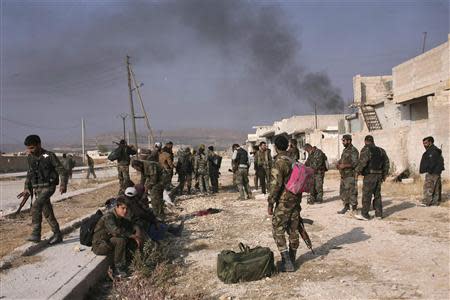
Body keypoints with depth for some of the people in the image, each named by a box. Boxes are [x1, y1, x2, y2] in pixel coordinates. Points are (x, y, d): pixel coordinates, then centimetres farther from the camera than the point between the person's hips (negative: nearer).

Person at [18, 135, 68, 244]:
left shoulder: (50, 156, -10)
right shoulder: (30, 158, 8)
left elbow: (62, 171, -11)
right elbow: (29, 174, 20)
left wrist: (63, 185, -25)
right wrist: (27, 188, 13)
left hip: (48, 187, -7)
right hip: (37, 188, 7)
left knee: (36, 207, -23)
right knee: (47, 212, 8)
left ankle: (36, 234, -17)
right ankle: (57, 234, 18)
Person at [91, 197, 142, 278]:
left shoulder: (121, 218, 4)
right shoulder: (108, 217, -23)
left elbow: (133, 226, 11)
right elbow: (116, 231, -40)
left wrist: (137, 234, -13)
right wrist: (133, 236, -34)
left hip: (108, 243, 8)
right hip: (99, 246, -8)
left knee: (132, 242, -4)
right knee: (121, 240, -30)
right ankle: (119, 269, -15)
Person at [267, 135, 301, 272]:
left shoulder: (279, 162, -15)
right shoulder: (293, 161, 10)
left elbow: (276, 184, -20)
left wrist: (270, 203, -13)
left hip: (284, 201, -8)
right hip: (296, 199, 8)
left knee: (278, 231, -1)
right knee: (293, 230, 13)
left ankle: (287, 262, -6)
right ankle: (291, 260, 22)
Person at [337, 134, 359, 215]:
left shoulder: (353, 151, -12)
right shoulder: (345, 150, 15)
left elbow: (355, 163, -19)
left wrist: (344, 166, -22)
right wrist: (338, 163, 5)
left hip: (350, 175, -9)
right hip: (343, 175, 9)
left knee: (351, 192, -6)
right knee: (343, 191, 13)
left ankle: (354, 209, 1)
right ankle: (346, 207, 24)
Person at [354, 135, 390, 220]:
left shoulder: (366, 149, -9)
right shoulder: (380, 150, 13)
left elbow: (362, 161, -21)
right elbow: (386, 162, 17)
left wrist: (358, 170, -7)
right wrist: (385, 174, 21)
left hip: (369, 176, -7)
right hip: (379, 175, 7)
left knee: (366, 195, -3)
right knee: (377, 195, 14)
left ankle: (365, 215, 0)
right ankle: (379, 214, 16)